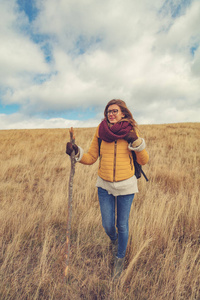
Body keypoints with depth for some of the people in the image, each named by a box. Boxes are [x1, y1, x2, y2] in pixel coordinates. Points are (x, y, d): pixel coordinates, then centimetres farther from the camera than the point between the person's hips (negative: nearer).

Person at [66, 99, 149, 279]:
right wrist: (76, 152, -18)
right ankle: (114, 239, 50)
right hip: (104, 185, 2)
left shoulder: (131, 131, -7)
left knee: (122, 225, 12)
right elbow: (91, 158, 0)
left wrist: (137, 142, -20)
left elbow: (144, 161, -5)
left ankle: (120, 259, 41)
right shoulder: (100, 131, -4)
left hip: (126, 185, -1)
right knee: (108, 225, 11)